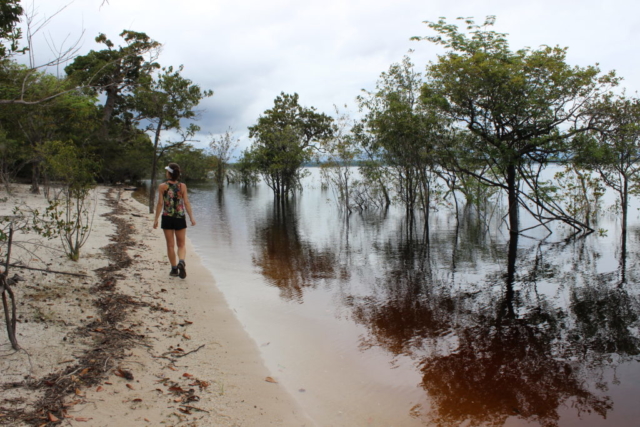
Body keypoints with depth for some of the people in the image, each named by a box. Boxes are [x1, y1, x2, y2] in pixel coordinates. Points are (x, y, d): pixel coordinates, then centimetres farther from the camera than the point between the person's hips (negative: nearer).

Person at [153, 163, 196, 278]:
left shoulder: (162, 186, -4)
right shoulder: (182, 186, -1)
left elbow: (160, 204, -5)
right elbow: (186, 203, -4)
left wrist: (156, 219, 1)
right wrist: (191, 217, 0)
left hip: (167, 218, 0)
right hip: (180, 218, 1)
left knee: (170, 245, 10)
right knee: (181, 245, 10)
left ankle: (174, 269, 14)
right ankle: (181, 262, -16)